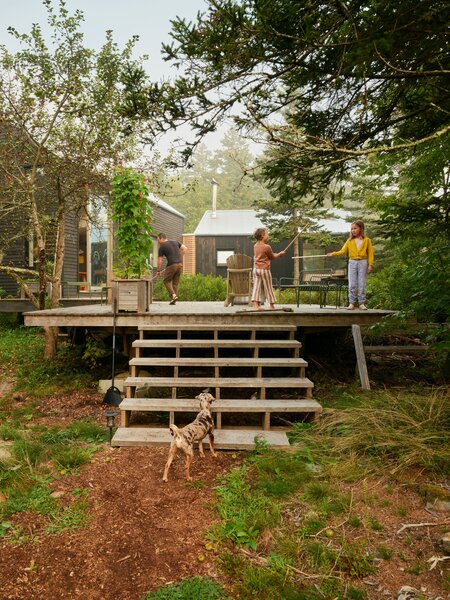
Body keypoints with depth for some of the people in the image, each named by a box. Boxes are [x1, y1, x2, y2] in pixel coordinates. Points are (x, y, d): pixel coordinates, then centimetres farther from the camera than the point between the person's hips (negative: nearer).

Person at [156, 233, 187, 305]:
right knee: (175, 282, 13)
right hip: (180, 264, 6)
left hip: (171, 265, -6)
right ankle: (173, 300, 12)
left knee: (166, 281, 11)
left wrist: (159, 271, 13)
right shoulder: (175, 242, 16)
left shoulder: (161, 247, 1)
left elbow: (160, 261, 2)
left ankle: (173, 295, -6)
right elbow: (185, 248, 14)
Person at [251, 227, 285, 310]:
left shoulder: (255, 246, 9)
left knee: (256, 287, 3)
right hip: (264, 269, -6)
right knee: (268, 288, 5)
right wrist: (280, 254, 16)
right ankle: (272, 306, 15)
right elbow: (272, 257, 0)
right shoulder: (267, 247, -13)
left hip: (256, 269, 6)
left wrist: (277, 254, 20)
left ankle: (255, 305, -6)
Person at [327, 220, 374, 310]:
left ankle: (362, 303, 9)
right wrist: (333, 253, -18)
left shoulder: (366, 240, 3)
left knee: (362, 284, 1)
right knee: (352, 285, 0)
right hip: (352, 263, 1)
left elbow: (370, 253, 2)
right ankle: (352, 303, 5)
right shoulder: (349, 241, 7)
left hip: (363, 263, -1)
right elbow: (342, 251, -1)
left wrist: (370, 265, -6)